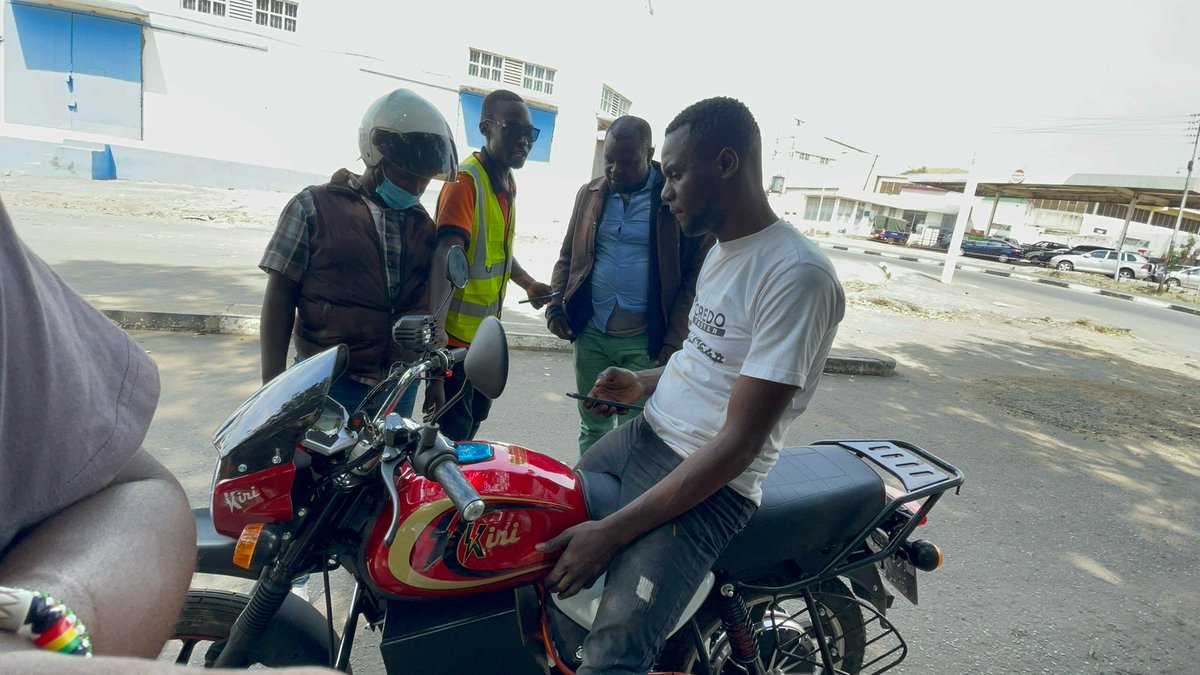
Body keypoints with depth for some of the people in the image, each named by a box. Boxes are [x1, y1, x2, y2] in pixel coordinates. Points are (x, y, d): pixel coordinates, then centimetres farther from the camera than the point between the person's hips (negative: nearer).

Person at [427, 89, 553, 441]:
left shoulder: (508, 182, 9)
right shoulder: (466, 181, -19)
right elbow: (444, 256, -32)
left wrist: (529, 284, 10)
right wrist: (436, 328, -43)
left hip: (488, 332, 9)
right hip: (456, 334, -9)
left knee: (475, 418, 23)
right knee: (452, 431, 2)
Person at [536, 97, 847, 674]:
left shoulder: (798, 276, -22)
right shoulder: (721, 249, 9)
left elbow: (739, 443, -24)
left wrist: (611, 533, -24)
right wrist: (645, 383, 4)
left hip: (710, 481, -9)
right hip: (646, 432, 9)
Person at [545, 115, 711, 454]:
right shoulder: (590, 194, 8)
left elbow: (697, 275, -7)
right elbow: (568, 257, 16)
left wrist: (674, 340, -11)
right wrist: (555, 306, 2)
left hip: (645, 341, -4)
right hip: (590, 333, 5)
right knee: (592, 425, 17)